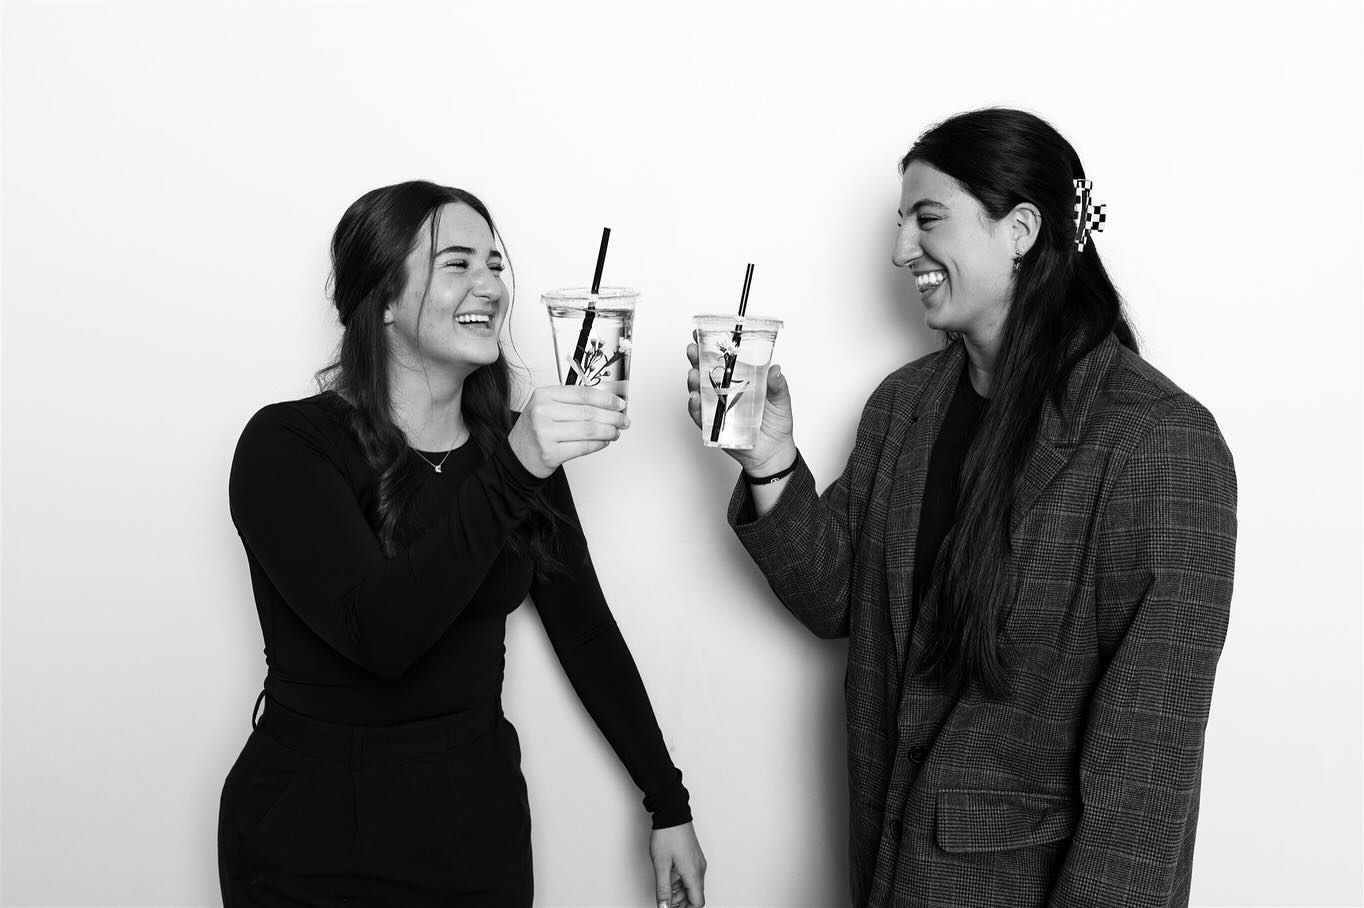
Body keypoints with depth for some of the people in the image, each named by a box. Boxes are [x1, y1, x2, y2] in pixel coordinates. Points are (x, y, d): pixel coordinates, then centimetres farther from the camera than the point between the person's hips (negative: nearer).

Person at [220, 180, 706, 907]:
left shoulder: (510, 446, 1)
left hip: (484, 826, 4)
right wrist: (511, 475, -34)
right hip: (317, 846, -4)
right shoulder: (288, 445, -13)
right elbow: (379, 634, -26)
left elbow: (585, 630, 6)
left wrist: (668, 805, 6)